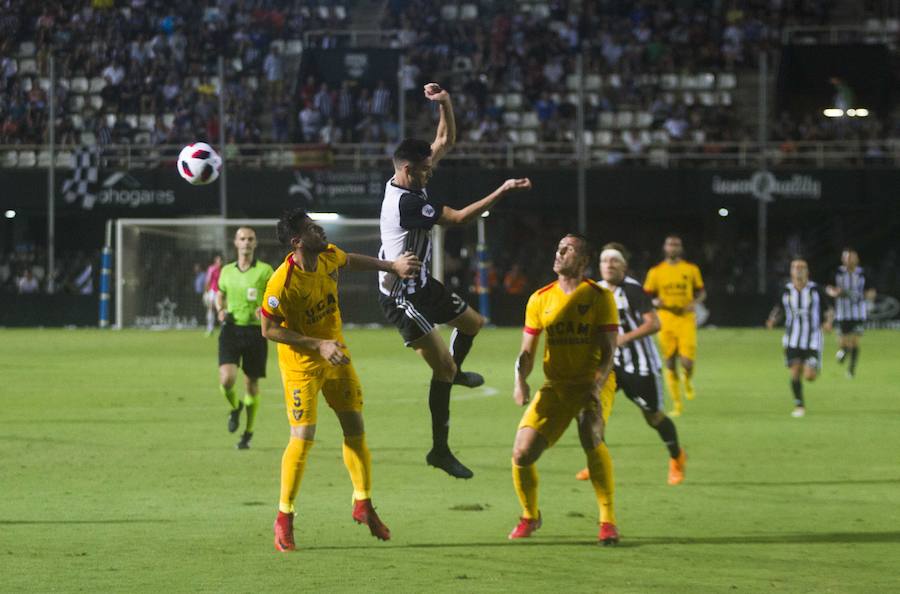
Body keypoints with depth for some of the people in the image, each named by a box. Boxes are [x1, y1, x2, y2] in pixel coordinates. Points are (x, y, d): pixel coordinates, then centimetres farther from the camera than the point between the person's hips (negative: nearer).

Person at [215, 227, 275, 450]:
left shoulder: (265, 271, -1)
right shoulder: (226, 271, 9)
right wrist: (220, 310, 2)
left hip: (255, 331, -1)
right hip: (231, 330, 1)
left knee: (251, 385, 5)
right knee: (227, 379, -18)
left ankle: (248, 433, 22)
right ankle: (234, 407, 17)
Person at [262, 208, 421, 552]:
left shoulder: (329, 257, -7)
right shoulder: (282, 283, -27)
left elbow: (351, 262, 18)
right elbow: (269, 330, -20)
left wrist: (393, 266, 20)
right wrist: (319, 345, -24)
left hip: (335, 354, 7)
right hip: (301, 363, -7)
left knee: (356, 429, 8)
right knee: (302, 438, -11)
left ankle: (363, 504, 24)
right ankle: (284, 519, 2)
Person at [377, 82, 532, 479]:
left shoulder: (410, 181, 0)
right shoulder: (405, 202, -27)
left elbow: (446, 140, 8)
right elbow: (459, 218, -26)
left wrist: (444, 103, -8)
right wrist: (502, 192, -23)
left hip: (421, 284, 10)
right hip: (401, 296, -10)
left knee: (472, 323, 26)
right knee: (442, 365, -11)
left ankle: (454, 370, 54)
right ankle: (440, 450, -5)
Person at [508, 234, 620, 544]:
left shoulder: (599, 297, -4)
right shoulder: (540, 299, 6)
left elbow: (607, 351, -8)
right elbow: (527, 351, 9)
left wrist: (596, 385, -25)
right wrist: (520, 381, -11)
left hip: (592, 384, -4)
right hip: (555, 387, 4)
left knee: (590, 435, -34)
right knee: (522, 453, -10)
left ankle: (608, 520, -24)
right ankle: (530, 516, 20)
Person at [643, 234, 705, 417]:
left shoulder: (691, 269, 4)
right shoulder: (656, 272, 4)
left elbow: (701, 292, 14)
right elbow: (647, 297, 9)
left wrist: (695, 303, -7)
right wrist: (655, 302, -13)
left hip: (686, 321, -1)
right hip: (666, 322, 1)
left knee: (687, 362, -14)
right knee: (670, 363, 4)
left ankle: (687, 380, 23)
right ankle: (677, 403, 15)